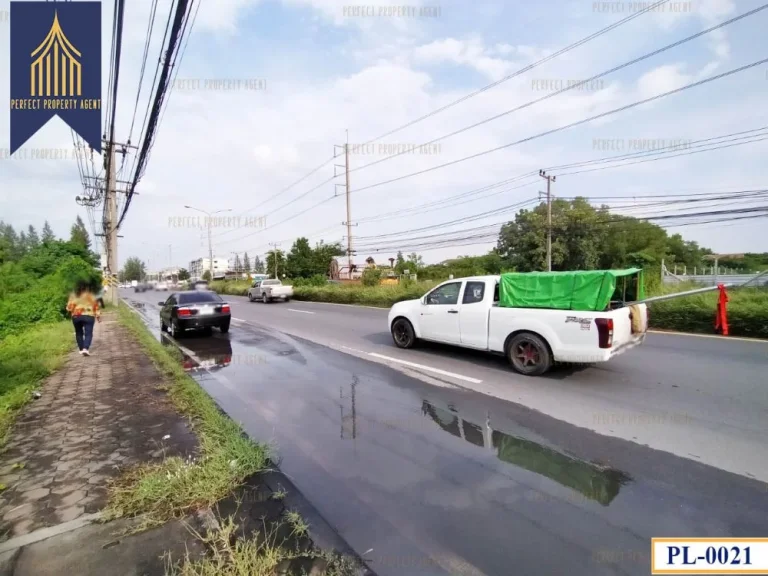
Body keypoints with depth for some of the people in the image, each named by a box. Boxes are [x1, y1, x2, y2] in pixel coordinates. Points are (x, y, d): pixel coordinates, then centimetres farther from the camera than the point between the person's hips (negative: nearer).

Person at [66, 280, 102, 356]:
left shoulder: (73, 295, 4)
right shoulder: (91, 296, 1)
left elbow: (69, 307, 0)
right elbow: (96, 306, 2)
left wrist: (72, 311, 22)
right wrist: (98, 316, 9)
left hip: (76, 317, 2)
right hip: (88, 316, -2)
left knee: (79, 333, 16)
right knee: (88, 333, -4)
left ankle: (81, 349, 18)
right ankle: (85, 348, -22)